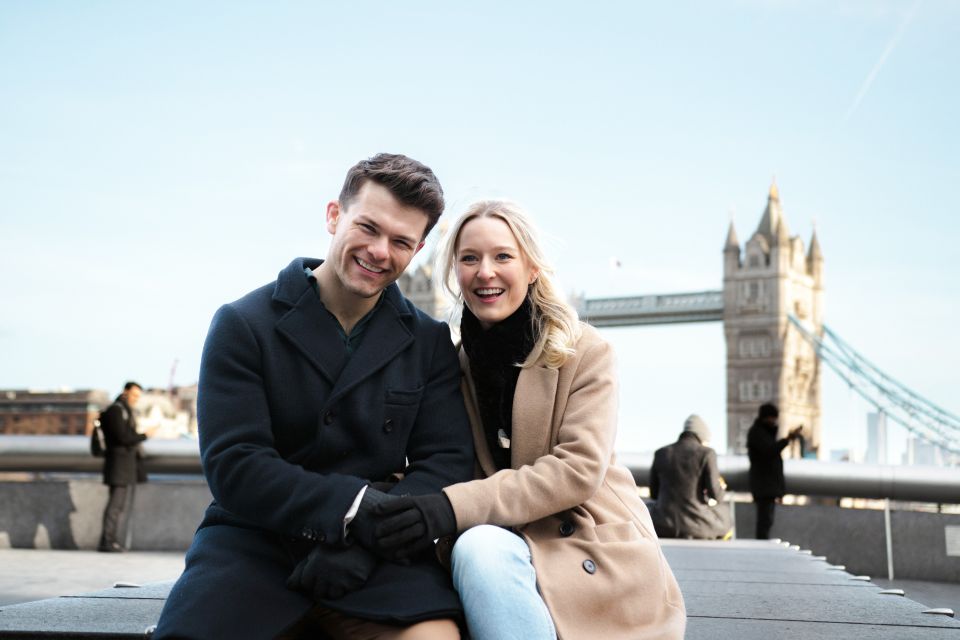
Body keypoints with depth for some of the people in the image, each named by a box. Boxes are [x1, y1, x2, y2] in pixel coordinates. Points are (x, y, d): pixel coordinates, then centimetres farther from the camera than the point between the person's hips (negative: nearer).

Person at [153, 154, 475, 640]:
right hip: (255, 541, 0)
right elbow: (234, 465, -9)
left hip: (375, 552, 1)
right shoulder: (243, 325, 1)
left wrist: (365, 540, -16)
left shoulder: (430, 343, 10)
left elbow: (447, 462, 1)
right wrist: (358, 508, -19)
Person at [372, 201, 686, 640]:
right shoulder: (454, 362, 7)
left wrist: (457, 507, -27)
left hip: (592, 550, -4)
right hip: (510, 539, 4)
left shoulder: (584, 351, -5)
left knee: (482, 549, -32)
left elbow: (579, 468, -15)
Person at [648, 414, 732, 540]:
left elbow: (654, 493, 11)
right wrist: (720, 488, 14)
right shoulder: (707, 453, -6)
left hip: (665, 526, 2)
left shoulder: (661, 453, 4)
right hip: (697, 526, -2)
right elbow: (715, 494, -8)